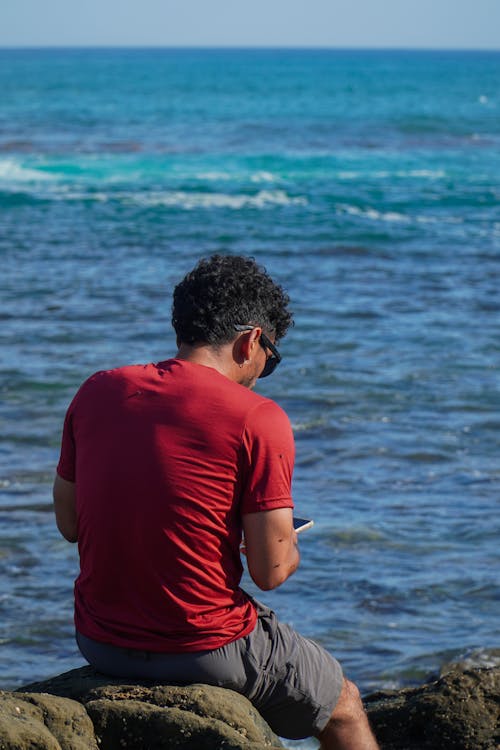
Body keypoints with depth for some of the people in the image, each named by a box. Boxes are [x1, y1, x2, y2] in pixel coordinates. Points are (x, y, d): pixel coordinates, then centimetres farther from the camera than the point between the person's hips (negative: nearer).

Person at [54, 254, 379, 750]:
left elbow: (68, 522, 10)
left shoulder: (97, 393, 1)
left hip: (99, 644, 6)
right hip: (205, 649, -6)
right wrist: (287, 549, 10)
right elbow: (270, 572, -13)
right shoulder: (258, 419, -14)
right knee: (344, 708, 22)